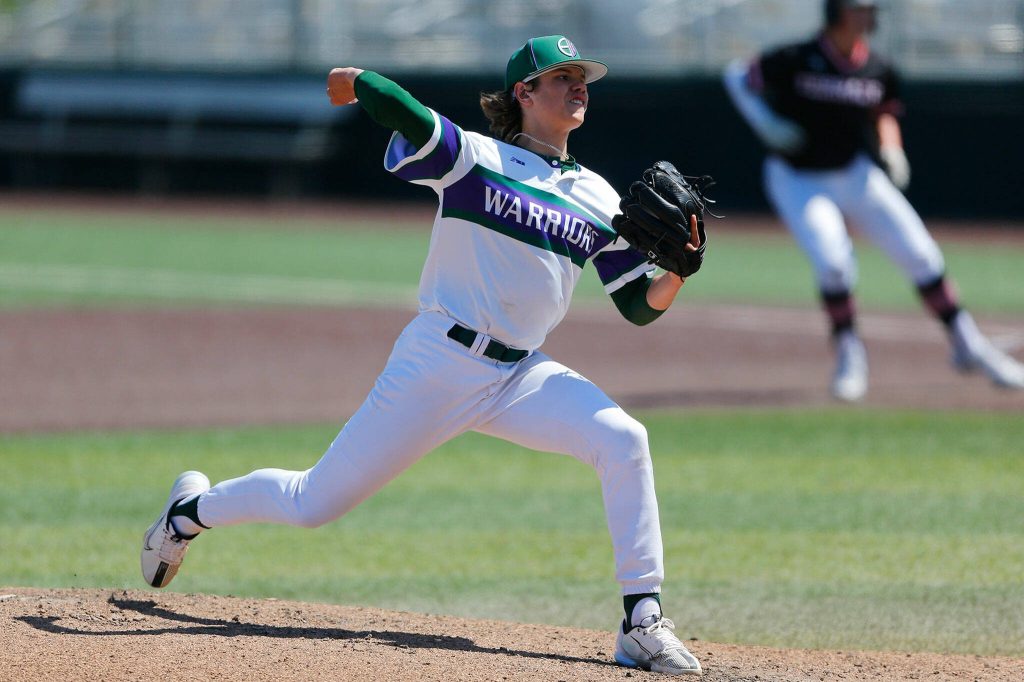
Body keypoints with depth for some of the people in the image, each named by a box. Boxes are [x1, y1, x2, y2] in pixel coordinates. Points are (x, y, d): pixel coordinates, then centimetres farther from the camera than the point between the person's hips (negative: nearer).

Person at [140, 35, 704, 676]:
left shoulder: (597, 201, 9)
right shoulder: (474, 158, -5)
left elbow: (641, 306, 8)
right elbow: (401, 112, -23)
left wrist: (679, 269, -12)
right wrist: (354, 80, -3)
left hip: (522, 376, 4)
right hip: (438, 365, -4)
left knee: (623, 440, -23)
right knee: (313, 504, 2)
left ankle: (643, 624, -18)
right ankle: (193, 511, 33)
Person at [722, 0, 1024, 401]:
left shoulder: (878, 71, -4)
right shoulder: (796, 61, -15)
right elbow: (737, 77, -5)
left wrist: (890, 150, -5)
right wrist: (765, 123, -19)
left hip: (858, 176, 4)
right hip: (800, 182, -4)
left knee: (922, 256, -2)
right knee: (833, 262, -23)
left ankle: (968, 347, 11)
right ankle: (849, 356, 0)